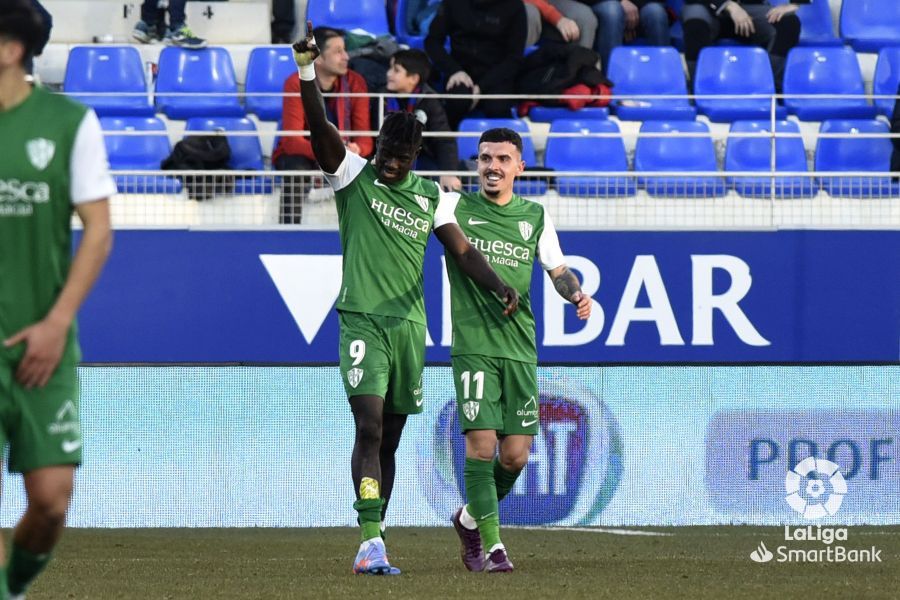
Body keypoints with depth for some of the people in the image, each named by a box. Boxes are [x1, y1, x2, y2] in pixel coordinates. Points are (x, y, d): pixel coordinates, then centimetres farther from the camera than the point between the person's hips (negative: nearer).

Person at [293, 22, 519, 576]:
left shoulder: (430, 195, 11)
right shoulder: (353, 176, 1)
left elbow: (461, 249, 9)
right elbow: (320, 127, -12)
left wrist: (500, 287, -9)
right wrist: (307, 68, -27)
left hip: (409, 325, 4)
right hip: (362, 320, -4)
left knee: (388, 440, 9)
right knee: (370, 426, -19)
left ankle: (372, 545, 17)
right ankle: (372, 541, -25)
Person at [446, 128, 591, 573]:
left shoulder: (534, 216, 12)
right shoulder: (457, 207, 3)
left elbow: (558, 270, 20)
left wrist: (576, 293, 0)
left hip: (519, 348, 3)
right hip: (473, 346, -3)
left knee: (515, 455, 2)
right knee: (480, 444, -12)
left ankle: (470, 519, 27)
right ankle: (492, 546, -8)